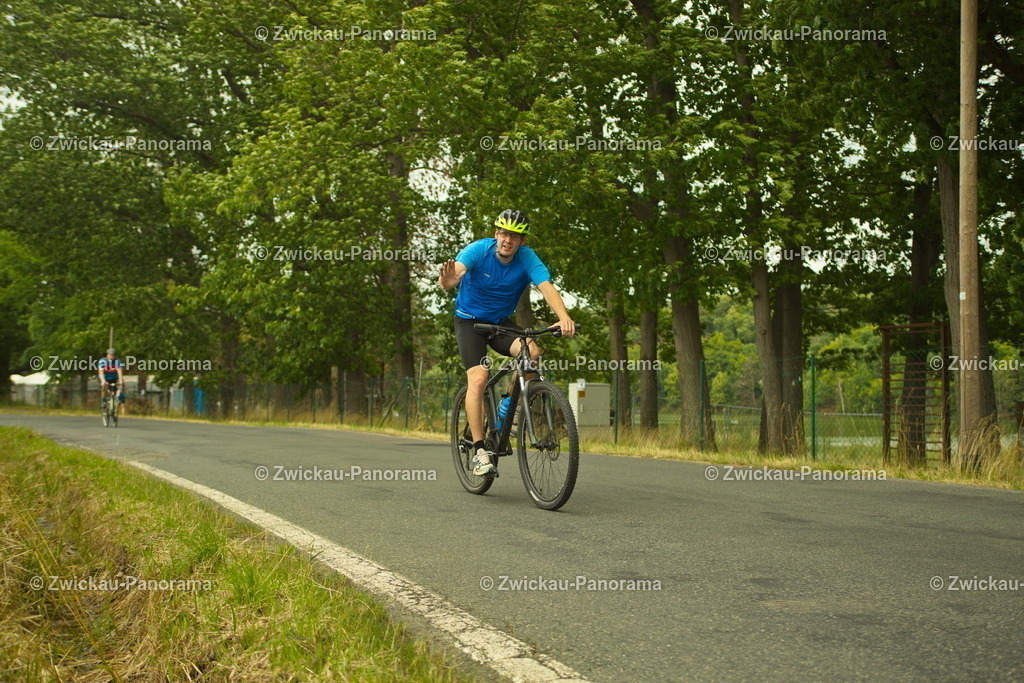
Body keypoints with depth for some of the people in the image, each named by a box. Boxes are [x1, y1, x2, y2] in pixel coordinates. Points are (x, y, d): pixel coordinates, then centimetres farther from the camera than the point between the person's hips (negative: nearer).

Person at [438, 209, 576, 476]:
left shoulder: (527, 258, -16)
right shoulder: (478, 250, -20)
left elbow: (547, 287, -30)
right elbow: (455, 271, -37)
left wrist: (564, 317, -49)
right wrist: (447, 280, -63)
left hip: (501, 322, 2)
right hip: (470, 321, -2)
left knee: (532, 352, -26)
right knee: (478, 378, -21)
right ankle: (479, 450, -15)